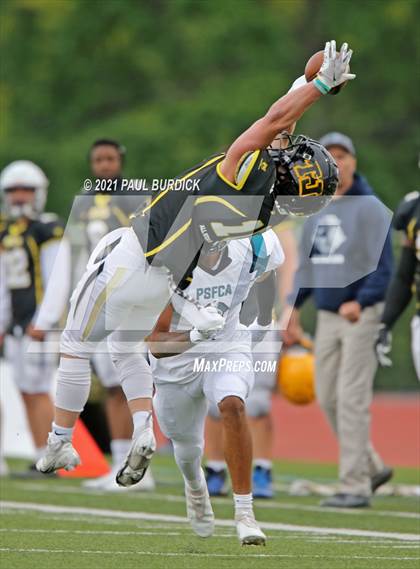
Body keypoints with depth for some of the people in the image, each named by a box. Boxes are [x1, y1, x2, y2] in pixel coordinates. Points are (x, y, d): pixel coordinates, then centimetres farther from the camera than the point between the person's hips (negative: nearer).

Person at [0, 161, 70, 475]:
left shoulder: (48, 229, -9)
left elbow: (58, 281, -14)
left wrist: (42, 322, -18)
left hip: (40, 319, -8)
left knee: (37, 389, -10)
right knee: (27, 391, 7)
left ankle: (46, 458, -9)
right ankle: (42, 458, 10)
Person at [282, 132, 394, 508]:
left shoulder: (369, 208, -10)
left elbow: (383, 267, -14)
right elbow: (306, 265, 19)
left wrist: (360, 302, -27)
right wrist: (293, 311, 14)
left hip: (363, 314, -7)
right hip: (327, 317, 7)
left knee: (352, 399, -9)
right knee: (328, 399, 8)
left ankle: (355, 486, -5)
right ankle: (372, 467, 24)